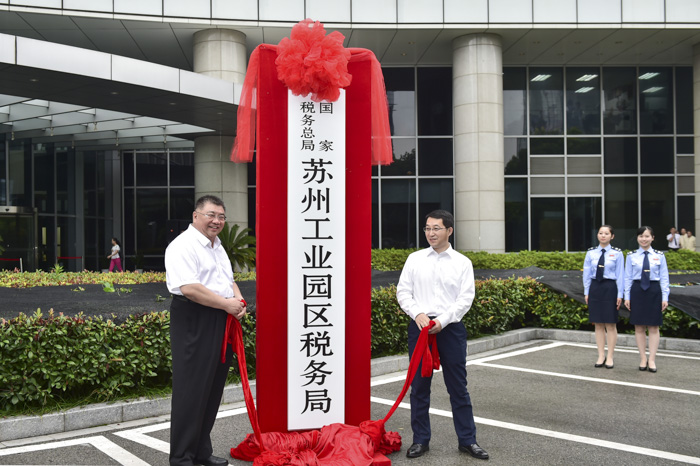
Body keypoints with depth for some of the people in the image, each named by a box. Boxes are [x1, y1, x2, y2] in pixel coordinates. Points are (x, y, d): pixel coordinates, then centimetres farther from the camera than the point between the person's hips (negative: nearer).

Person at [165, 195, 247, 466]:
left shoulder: (217, 246, 19)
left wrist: (239, 299, 5)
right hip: (194, 323, -9)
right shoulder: (183, 246, -12)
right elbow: (189, 288, -23)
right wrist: (227, 304, -16)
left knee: (213, 388, 14)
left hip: (221, 325, 9)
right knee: (191, 390, -4)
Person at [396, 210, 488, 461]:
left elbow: (465, 298, -4)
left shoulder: (462, 262, 2)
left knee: (458, 387, 6)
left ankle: (467, 440, 18)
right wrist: (418, 313, -13)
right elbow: (403, 291, 4)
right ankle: (420, 440, 19)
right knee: (419, 386, 7)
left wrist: (442, 320, -16)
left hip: (450, 327, -1)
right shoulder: (415, 259, 6)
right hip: (419, 326, 1)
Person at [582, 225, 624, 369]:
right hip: (595, 288, 3)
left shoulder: (617, 253, -3)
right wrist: (586, 292, 5)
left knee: (610, 324, 4)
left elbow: (620, 275, -2)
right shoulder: (591, 253, 4)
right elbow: (587, 273, 8)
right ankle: (601, 356, 17)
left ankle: (610, 357, 14)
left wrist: (620, 294, -5)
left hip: (610, 288, -3)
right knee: (598, 324, 8)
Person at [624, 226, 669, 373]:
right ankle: (643, 359, 14)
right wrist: (627, 296, 0)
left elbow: (664, 278, 2)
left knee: (653, 327, 4)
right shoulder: (631, 256, 1)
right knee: (639, 327, 5)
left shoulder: (659, 256, 1)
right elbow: (628, 277, 3)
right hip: (637, 291, 0)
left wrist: (665, 297, -2)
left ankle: (652, 359, 11)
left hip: (654, 291, 0)